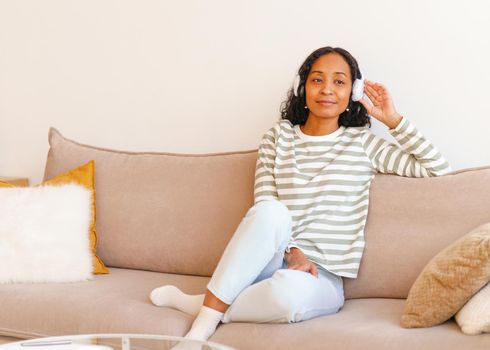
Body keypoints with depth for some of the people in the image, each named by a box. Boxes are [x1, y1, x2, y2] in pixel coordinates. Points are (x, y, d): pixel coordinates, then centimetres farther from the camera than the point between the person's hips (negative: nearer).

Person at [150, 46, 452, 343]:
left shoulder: (362, 143, 7)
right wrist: (292, 252, -16)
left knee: (290, 289, -39)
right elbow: (264, 207, 1)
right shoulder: (277, 137, 10)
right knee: (272, 212, -34)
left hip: (322, 278, -1)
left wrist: (393, 119, -1)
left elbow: (439, 169, 4)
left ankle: (198, 304, -14)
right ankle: (201, 330, -28)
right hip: (272, 262, 1)